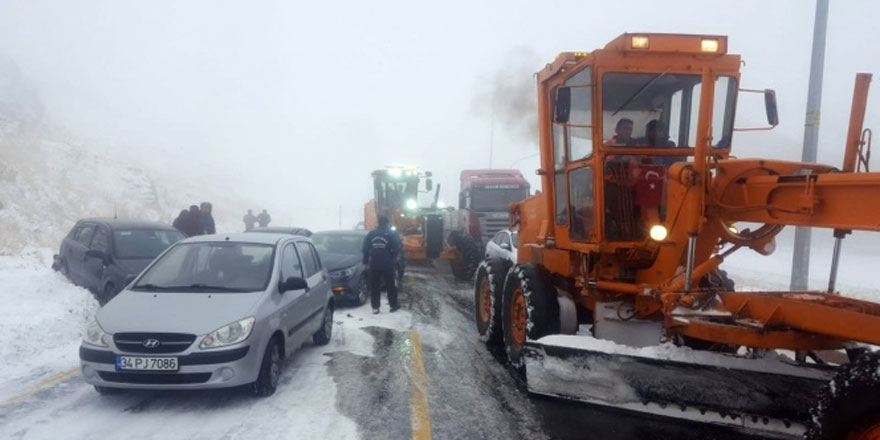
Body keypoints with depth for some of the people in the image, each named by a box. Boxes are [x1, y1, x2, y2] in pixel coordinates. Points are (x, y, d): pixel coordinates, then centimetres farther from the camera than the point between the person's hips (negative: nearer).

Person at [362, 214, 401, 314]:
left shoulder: (371, 234, 4)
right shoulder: (392, 234, -4)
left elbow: (365, 249, 4)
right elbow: (396, 249, -7)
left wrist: (366, 262, 11)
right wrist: (393, 259, 9)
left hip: (374, 265, 2)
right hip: (388, 264, -2)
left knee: (374, 287, 7)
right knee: (391, 286, 10)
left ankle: (375, 307, 6)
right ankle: (393, 305, 15)